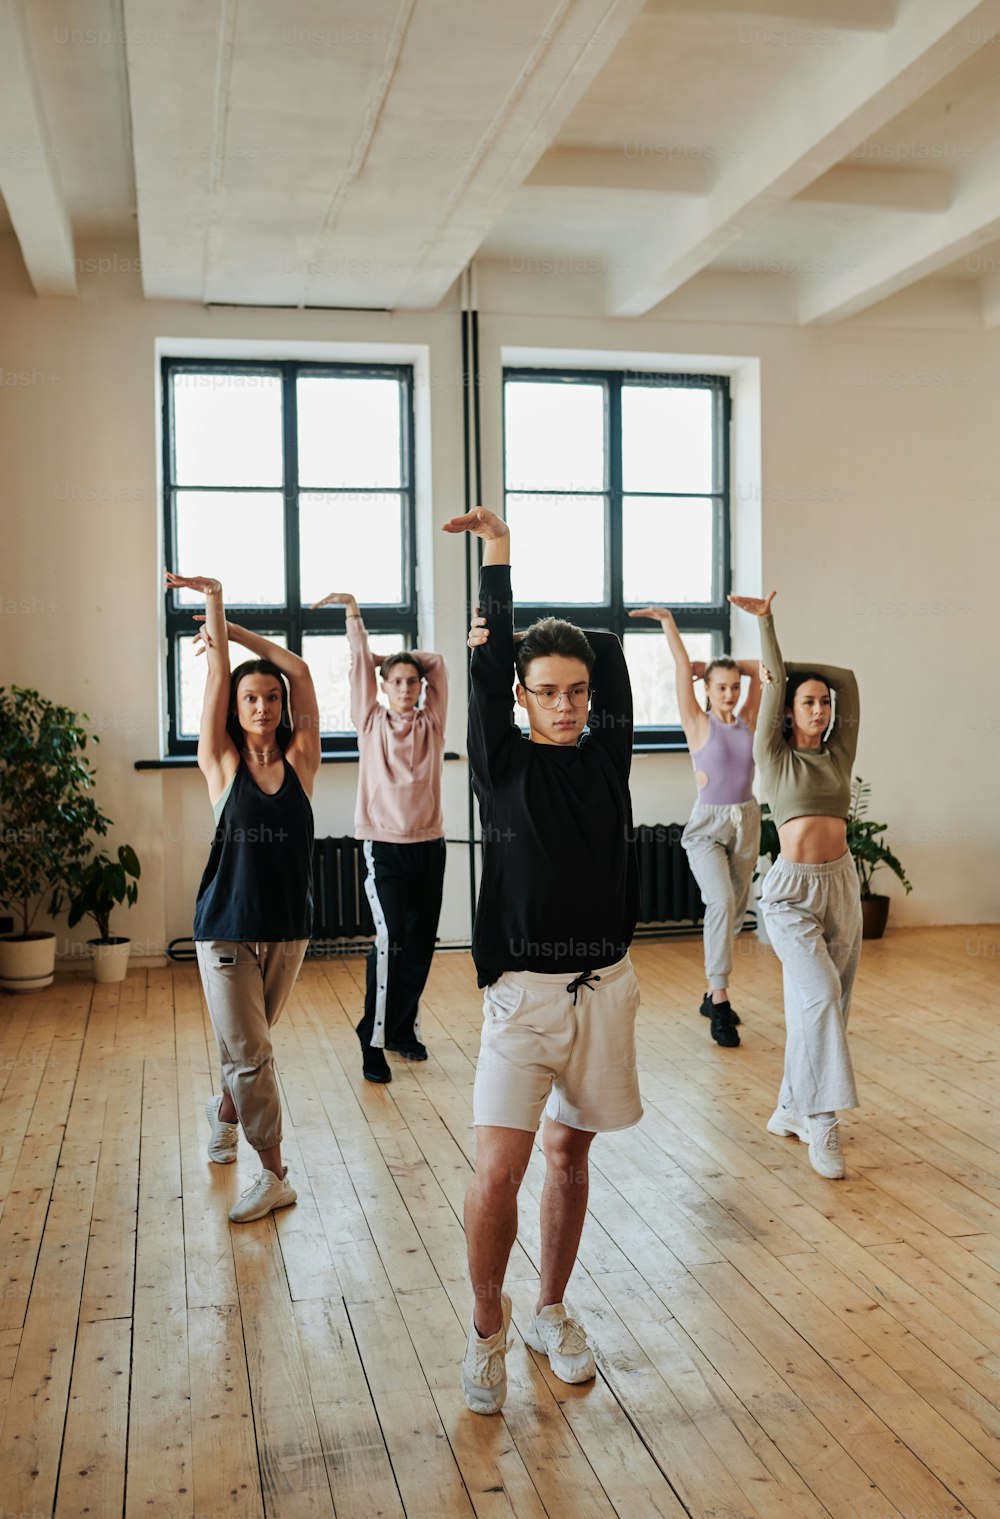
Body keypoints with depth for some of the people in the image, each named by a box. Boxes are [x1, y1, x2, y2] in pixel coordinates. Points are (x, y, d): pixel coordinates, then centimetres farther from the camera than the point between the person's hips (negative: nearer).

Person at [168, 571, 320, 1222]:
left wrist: (233, 629, 2)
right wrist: (214, 604, -8)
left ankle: (225, 1110, 44)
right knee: (249, 1053, -3)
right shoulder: (222, 764, -2)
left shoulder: (300, 760, 0)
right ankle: (274, 1174, 10)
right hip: (228, 928, -2)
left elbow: (300, 671, -4)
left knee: (251, 1043, 17)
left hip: (289, 927, 2)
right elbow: (218, 674, -8)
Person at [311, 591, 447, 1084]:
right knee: (391, 939, -16)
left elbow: (436, 664, 6)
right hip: (385, 848, -3)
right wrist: (352, 611, 0)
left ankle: (403, 1029, 23)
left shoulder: (431, 724, 7)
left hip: (428, 848, 3)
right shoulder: (372, 724, 3)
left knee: (421, 944, 7)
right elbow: (360, 665, 1)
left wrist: (393, 657, 12)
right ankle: (374, 1040, -8)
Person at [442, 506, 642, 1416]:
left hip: (604, 988, 3)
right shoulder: (503, 763, -3)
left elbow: (611, 659, 3)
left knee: (570, 1154, 14)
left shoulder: (607, 757, 5)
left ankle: (552, 1313, 33)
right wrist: (496, 551, -7)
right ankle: (488, 1324, 14)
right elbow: (489, 669, -9)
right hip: (522, 992, -3)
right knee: (498, 1171, -10)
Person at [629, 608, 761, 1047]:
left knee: (734, 911, 10)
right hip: (708, 825, -5)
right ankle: (720, 1004, -19)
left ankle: (712, 994, 25)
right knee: (721, 902, -23)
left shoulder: (747, 722, 5)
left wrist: (718, 664, 7)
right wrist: (667, 622, -12)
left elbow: (761, 670, 8)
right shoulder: (698, 724, -5)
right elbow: (683, 669, -10)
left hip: (746, 822, 5)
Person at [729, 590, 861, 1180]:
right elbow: (774, 682, -4)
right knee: (820, 994, -21)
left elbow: (849, 680, 8)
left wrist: (788, 666, 9)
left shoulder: (839, 754, 10)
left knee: (824, 1007, 7)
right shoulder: (774, 756, 1)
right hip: (793, 891, -5)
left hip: (842, 886, 5)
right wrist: (766, 622, -4)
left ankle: (792, 1110, 20)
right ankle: (822, 1121, -15)